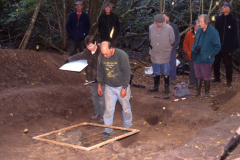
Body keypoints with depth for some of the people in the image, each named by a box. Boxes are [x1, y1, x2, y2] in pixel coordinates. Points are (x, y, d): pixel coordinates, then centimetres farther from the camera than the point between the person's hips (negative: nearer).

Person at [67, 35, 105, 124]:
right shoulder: (87, 51, 1)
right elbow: (79, 56, 22)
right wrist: (69, 59, 27)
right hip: (91, 79, 7)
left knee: (102, 98, 3)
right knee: (94, 97, 18)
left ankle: (103, 116, 18)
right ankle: (97, 113, 33)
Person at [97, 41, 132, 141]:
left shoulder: (122, 55, -20)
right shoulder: (101, 57, -7)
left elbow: (127, 72, -15)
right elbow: (100, 71, 8)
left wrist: (124, 88, -15)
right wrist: (99, 85, 8)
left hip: (122, 87, -2)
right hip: (109, 87, 3)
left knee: (126, 109, 11)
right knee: (108, 109, 2)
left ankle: (127, 127, 33)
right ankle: (107, 130, 15)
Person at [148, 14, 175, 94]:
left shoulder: (168, 28, -11)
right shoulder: (151, 28, -2)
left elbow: (172, 40, 1)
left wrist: (165, 47, 7)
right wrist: (152, 46, 8)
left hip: (165, 55, -3)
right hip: (154, 54, 3)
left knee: (166, 72, 5)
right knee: (155, 72, 14)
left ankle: (167, 87, 20)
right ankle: (156, 86, 28)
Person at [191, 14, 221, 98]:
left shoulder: (213, 32, -14)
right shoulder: (199, 31, 5)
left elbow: (217, 46, -10)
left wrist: (210, 55, -12)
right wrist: (194, 49, 1)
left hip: (206, 59, -6)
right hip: (196, 58, 6)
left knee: (206, 76, 7)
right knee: (198, 75, 15)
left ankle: (207, 92, 23)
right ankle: (198, 91, 27)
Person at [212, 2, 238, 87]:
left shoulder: (233, 20, -4)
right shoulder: (219, 19, 4)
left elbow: (234, 35, -2)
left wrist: (232, 47, -8)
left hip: (227, 48, -3)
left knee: (228, 64, 5)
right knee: (216, 63, 11)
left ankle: (229, 81, 17)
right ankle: (217, 78, 27)